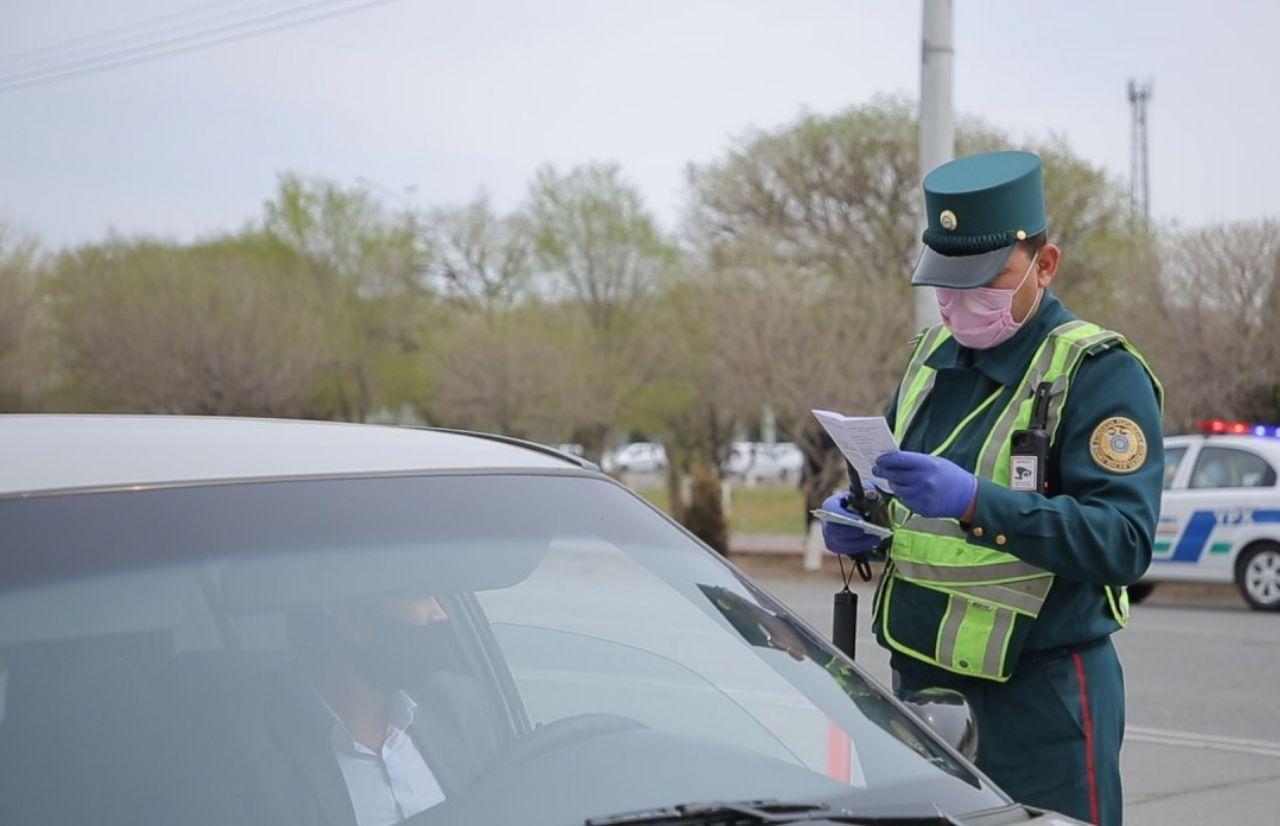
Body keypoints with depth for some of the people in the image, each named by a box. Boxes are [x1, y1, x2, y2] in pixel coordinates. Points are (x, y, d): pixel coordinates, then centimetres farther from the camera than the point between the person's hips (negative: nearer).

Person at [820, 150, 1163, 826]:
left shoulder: (1100, 372, -11)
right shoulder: (932, 358, 11)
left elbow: (1124, 542, -22)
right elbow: (893, 492, 24)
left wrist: (976, 503, -33)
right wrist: (856, 522, -1)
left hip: (1041, 698, -6)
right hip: (919, 682, 7)